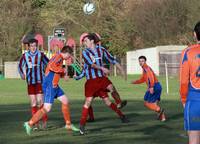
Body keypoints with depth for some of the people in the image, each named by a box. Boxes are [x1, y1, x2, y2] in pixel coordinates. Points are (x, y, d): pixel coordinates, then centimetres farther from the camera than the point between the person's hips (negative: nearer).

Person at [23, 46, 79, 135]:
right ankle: (30, 124, -6)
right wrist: (63, 71, -20)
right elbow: (51, 66, -30)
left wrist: (63, 75, 24)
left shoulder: (59, 57, 16)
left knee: (65, 101, 15)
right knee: (46, 108, -12)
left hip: (54, 85, 10)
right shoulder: (59, 57, -12)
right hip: (49, 85, -10)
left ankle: (68, 124, 25)